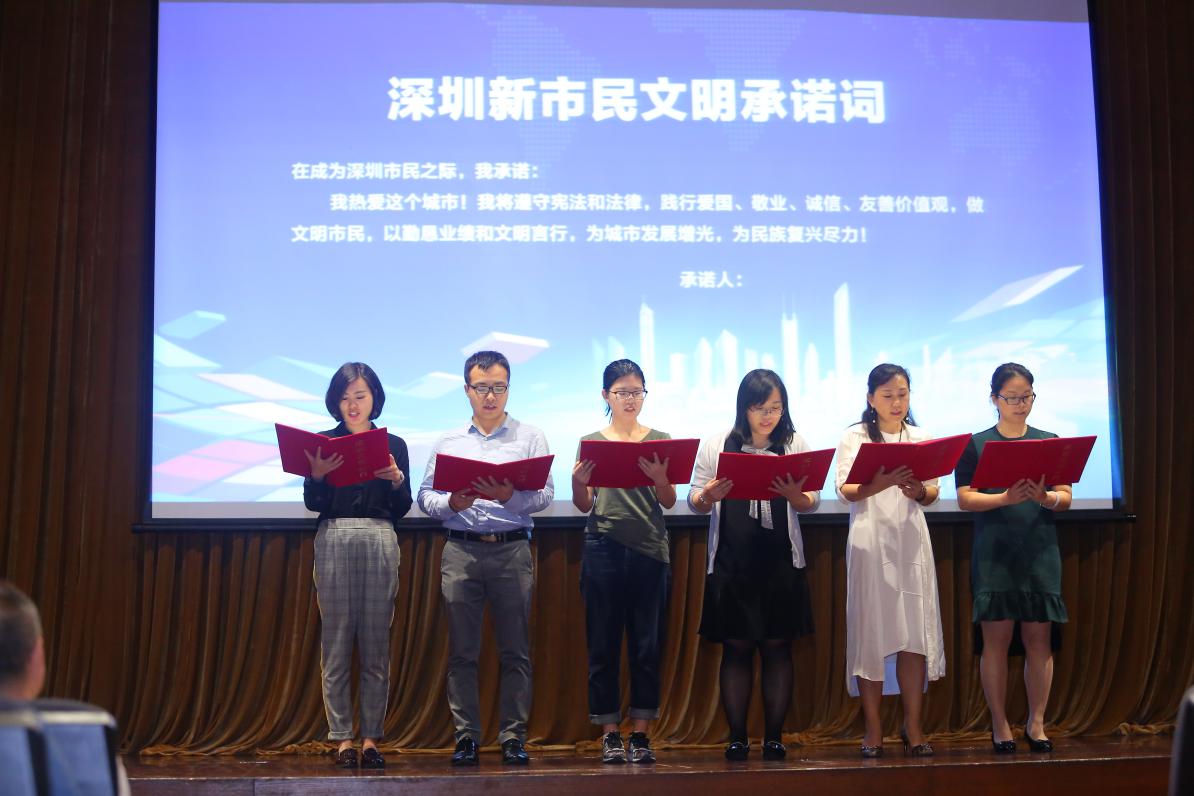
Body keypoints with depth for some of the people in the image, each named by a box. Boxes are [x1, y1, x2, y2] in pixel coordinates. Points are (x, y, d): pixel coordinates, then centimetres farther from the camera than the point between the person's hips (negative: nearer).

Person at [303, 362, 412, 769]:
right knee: (336, 643, -2)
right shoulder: (323, 442, 9)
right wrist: (317, 475, -17)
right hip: (333, 541, 0)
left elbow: (402, 510, 8)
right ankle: (342, 738, 4)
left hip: (380, 543, 1)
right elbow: (312, 503, 2)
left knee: (376, 645, 0)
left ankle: (371, 738, 6)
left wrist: (396, 479, -10)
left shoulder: (394, 445, 11)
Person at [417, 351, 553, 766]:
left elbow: (545, 495, -1)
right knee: (462, 650, 2)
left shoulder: (530, 437, 9)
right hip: (460, 549, 1)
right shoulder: (448, 442, 15)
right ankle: (466, 736, 9)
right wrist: (452, 503, -10)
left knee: (515, 650, 0)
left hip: (512, 549, -1)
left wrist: (509, 496, -18)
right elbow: (425, 496, 10)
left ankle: (514, 736, 6)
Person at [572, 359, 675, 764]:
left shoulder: (660, 440, 9)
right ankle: (609, 733, 8)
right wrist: (578, 481, -13)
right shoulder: (591, 442, 9)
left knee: (647, 644, 1)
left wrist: (660, 478, -16)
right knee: (604, 643, 1)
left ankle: (640, 733, 7)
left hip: (650, 549, 0)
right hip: (604, 548, 0)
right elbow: (584, 505, 7)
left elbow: (669, 502, 4)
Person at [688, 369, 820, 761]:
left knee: (778, 647, 4)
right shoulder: (716, 446, 5)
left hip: (781, 562, 1)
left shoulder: (795, 444, 6)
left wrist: (795, 495, -18)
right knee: (736, 647, 3)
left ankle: (774, 737, 12)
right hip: (731, 563, -1)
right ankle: (736, 738, 10)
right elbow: (694, 502, 6)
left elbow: (813, 503, 4)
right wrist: (708, 497, -17)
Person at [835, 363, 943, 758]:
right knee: (872, 630, -4)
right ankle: (873, 728, 2)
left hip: (911, 538, 3)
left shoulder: (920, 437, 15)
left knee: (915, 631, -2)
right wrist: (884, 481, -25)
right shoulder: (855, 437, 5)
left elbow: (932, 493, 14)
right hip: (871, 540, -3)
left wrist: (918, 491, -10)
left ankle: (912, 725, 5)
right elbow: (847, 491, -6)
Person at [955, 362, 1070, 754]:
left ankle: (1036, 723, 10)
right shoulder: (976, 444, 4)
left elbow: (1066, 498, 6)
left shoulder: (1050, 442, 10)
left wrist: (1045, 497, -16)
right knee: (996, 638, -2)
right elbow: (965, 499, -2)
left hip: (1041, 554, 2)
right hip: (993, 556, -2)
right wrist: (1005, 498, -18)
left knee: (1039, 638, 1)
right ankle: (999, 725, 6)